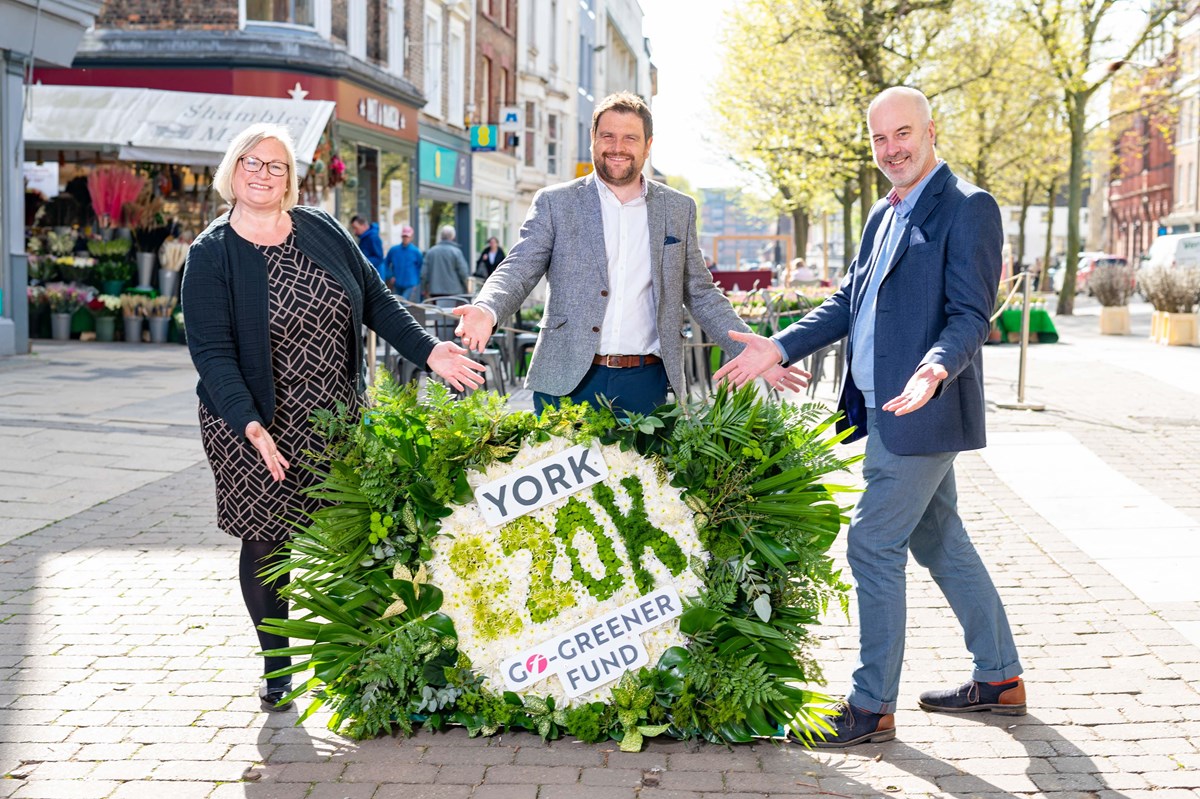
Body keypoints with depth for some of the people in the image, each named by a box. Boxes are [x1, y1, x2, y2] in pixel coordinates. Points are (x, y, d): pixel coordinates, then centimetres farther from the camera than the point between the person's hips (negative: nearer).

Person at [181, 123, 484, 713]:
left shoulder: (322, 230, 5)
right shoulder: (210, 255, -6)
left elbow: (375, 299, 9)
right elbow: (211, 350, -13)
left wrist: (429, 351, -3)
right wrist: (248, 423, -26)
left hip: (336, 422, 3)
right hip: (258, 428, -3)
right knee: (266, 542, 5)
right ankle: (276, 667, 22)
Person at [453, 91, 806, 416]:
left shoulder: (678, 209, 12)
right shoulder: (555, 202, 5)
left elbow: (700, 294, 14)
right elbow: (519, 270, -2)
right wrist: (486, 310, -24)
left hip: (647, 385, 2)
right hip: (568, 382, -1)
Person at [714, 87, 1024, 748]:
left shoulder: (967, 208, -11)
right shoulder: (884, 215, 16)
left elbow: (971, 315, -18)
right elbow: (848, 301, 19)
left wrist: (936, 369, -36)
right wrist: (778, 348, 9)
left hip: (921, 414, -9)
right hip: (886, 413, 9)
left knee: (873, 546, -6)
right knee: (940, 543, 17)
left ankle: (872, 706, 5)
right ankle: (1000, 679, 30)